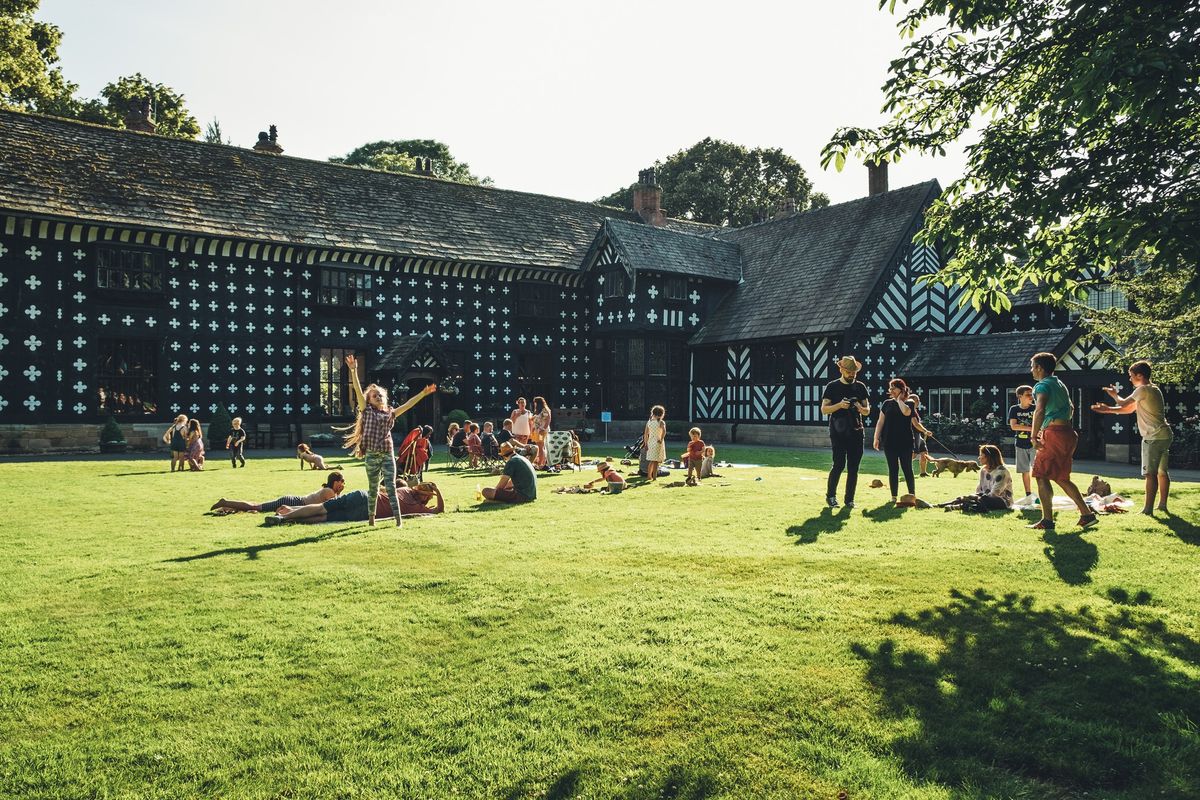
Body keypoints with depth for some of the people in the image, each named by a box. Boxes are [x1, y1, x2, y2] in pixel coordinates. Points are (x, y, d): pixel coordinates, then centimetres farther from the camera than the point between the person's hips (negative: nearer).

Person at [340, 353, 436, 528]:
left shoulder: (390, 413, 11)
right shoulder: (367, 411, 4)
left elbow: (408, 404, 9)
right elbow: (357, 390, -5)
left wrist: (423, 393, 2)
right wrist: (353, 371, -14)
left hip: (388, 454, 1)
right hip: (371, 454, -1)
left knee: (391, 487, -3)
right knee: (373, 489, 8)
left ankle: (398, 519, -7)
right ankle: (371, 517, 22)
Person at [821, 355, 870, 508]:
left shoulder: (860, 386, 11)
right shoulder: (832, 386, 1)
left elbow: (867, 411, 14)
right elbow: (824, 409, -3)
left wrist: (860, 408, -9)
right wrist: (839, 405, -19)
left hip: (856, 432, 4)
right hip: (838, 431, -4)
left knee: (853, 467, 3)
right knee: (839, 464, -10)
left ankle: (849, 499, 12)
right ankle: (830, 495, 9)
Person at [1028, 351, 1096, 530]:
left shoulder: (1042, 385, -9)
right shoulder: (1060, 384, 20)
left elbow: (1040, 410, -26)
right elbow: (1071, 409, 34)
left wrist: (1034, 437, -24)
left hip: (1054, 435, -9)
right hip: (1068, 433, 9)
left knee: (1041, 475, -4)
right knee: (1061, 478, 17)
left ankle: (1047, 520, -6)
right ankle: (1087, 514, 16)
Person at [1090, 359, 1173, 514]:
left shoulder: (1143, 390, -13)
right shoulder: (1153, 389, 18)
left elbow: (1123, 404, -8)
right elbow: (1130, 409, 21)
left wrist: (1114, 395, 13)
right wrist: (1107, 409, 19)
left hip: (1154, 437, -10)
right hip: (1164, 435, 10)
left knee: (1150, 473, -11)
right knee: (1162, 472, 15)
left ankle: (1148, 509, -12)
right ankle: (1162, 504, 22)